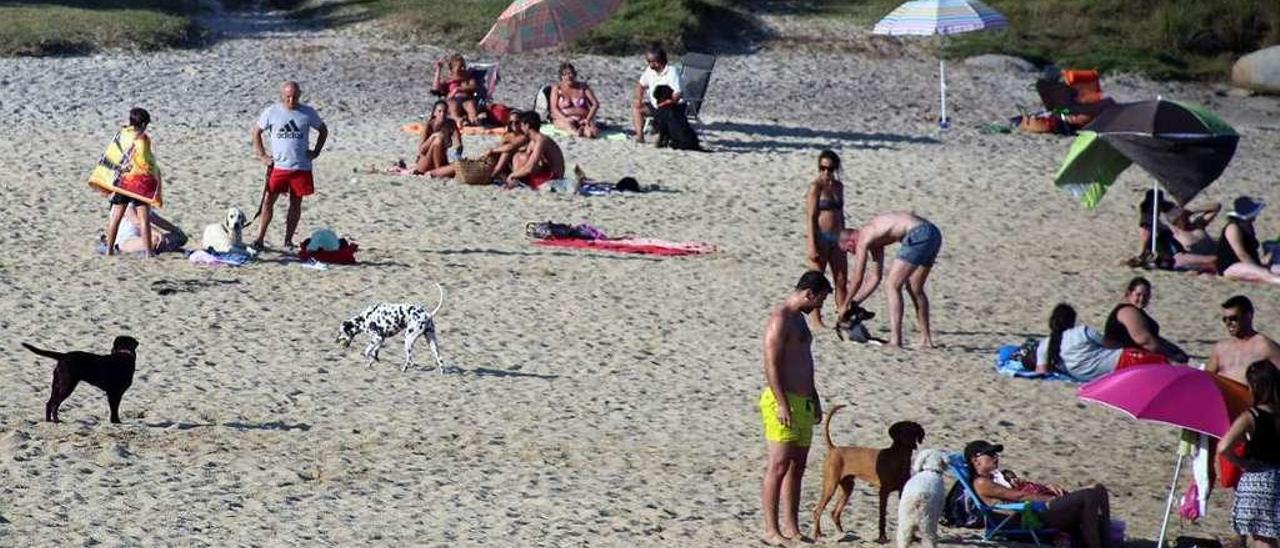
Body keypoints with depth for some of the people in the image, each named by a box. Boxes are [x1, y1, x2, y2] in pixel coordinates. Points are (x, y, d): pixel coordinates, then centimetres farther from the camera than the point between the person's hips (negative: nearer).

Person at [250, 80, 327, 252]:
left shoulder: (308, 113, 2)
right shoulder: (272, 112, -1)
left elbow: (323, 130, 17)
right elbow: (256, 132, 9)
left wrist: (316, 152, 7)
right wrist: (262, 156, 2)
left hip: (301, 167, 1)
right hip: (278, 166, -1)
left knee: (296, 204, 5)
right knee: (268, 202, -7)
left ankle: (288, 240, 14)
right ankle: (259, 240, -6)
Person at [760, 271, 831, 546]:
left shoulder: (798, 318, 18)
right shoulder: (780, 319, -13)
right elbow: (771, 365, -19)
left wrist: (814, 399, 25)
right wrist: (782, 404, -23)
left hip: (803, 402, 10)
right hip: (783, 402, -10)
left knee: (797, 467, 10)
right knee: (779, 466, -9)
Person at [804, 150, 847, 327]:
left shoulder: (838, 186, 12)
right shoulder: (815, 187, -8)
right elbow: (811, 217, -12)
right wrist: (812, 246, -18)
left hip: (836, 239, 7)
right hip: (819, 238, -7)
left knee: (841, 281, 6)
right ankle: (815, 318, 4)